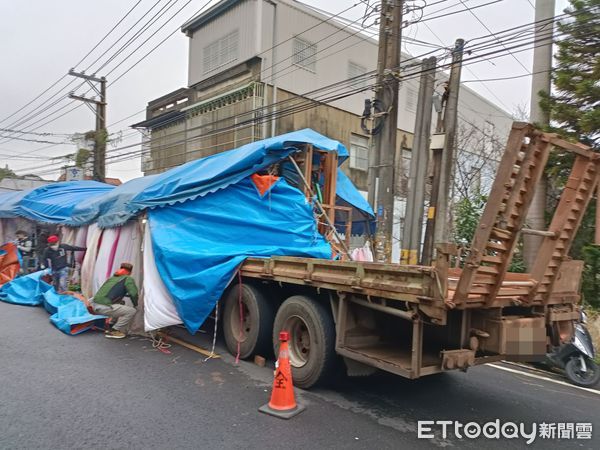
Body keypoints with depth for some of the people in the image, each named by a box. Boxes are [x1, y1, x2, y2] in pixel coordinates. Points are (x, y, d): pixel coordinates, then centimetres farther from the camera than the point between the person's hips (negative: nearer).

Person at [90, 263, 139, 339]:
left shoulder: (112, 278, 24)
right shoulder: (128, 279, 1)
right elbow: (134, 294, -9)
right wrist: (135, 305, 10)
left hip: (94, 305, 9)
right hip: (104, 308, -9)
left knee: (121, 304, 29)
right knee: (132, 311, -2)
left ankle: (122, 330, 24)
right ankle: (112, 331, 2)